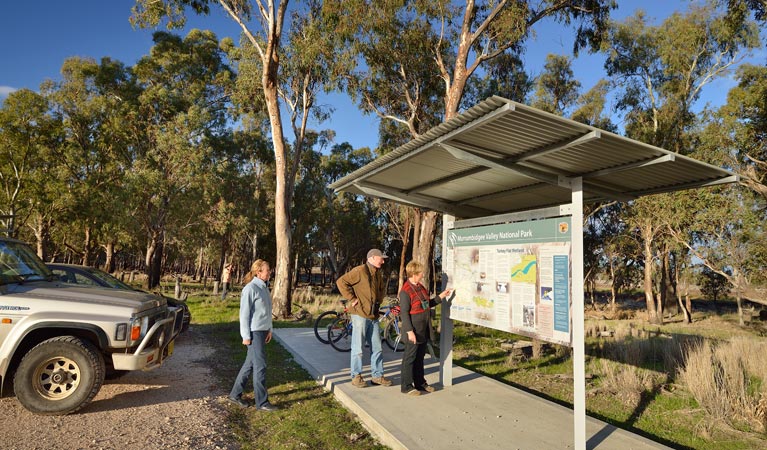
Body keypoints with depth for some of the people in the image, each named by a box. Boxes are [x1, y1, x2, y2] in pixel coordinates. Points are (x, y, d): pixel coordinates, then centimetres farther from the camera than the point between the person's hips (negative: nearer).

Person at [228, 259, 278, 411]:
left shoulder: (264, 288, 10)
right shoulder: (250, 288, -15)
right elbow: (244, 313, -15)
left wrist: (269, 330, 15)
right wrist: (246, 336, -14)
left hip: (262, 331, 8)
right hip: (254, 332, -8)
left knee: (250, 364, 16)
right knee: (260, 366, -2)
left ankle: (235, 394, 29)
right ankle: (262, 402, 9)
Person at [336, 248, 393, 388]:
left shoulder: (378, 273, 14)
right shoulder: (360, 270, -11)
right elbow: (341, 282, -17)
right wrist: (352, 299, -15)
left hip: (374, 315, 8)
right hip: (360, 314, -8)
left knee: (377, 347, 11)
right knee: (358, 348, 2)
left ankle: (377, 375, 22)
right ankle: (356, 376, 14)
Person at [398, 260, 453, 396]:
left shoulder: (421, 287, 10)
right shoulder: (406, 291, -18)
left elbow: (428, 304, 20)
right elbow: (404, 313, -19)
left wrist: (441, 296, 14)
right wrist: (410, 331, -21)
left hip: (423, 331, 9)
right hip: (414, 332, -9)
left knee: (420, 357, 18)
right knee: (410, 358, 3)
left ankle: (420, 382, 31)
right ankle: (406, 386, 14)